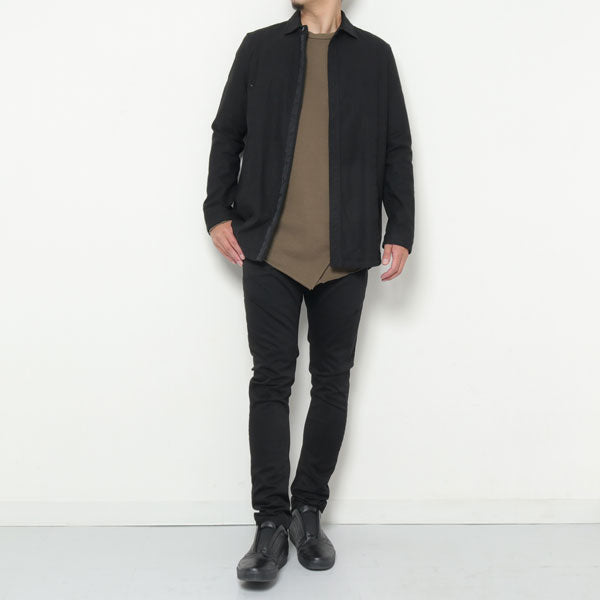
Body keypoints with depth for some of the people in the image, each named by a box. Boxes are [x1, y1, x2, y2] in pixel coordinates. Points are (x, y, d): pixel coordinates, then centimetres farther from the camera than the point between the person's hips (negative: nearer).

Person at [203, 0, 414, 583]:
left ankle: (309, 512, 21)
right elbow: (227, 134, 13)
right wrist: (218, 211, 5)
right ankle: (272, 525, 7)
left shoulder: (374, 55, 12)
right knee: (271, 381, -2)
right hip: (270, 249, 0)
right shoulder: (260, 48, 12)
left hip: (345, 254, 1)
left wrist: (400, 231, 5)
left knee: (332, 382, 6)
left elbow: (397, 151, 11)